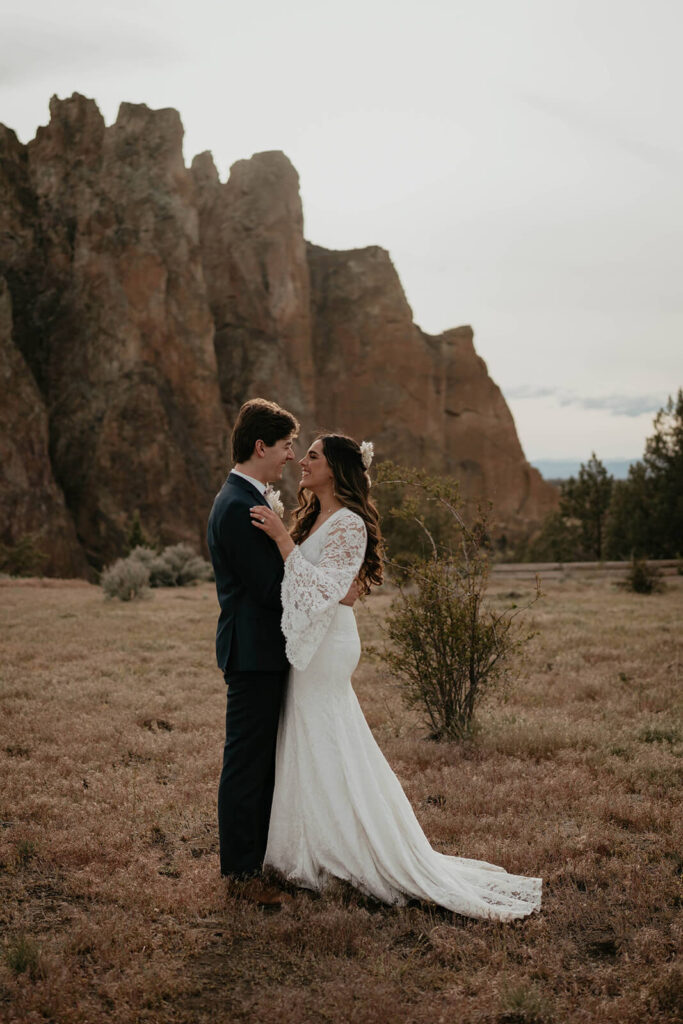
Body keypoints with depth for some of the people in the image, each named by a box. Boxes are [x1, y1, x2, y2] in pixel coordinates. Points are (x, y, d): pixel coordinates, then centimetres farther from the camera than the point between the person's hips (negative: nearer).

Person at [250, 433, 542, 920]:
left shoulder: (348, 524, -17)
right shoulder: (313, 518, 12)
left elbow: (321, 591, -25)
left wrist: (283, 538, -27)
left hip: (325, 649, -9)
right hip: (308, 648, 9)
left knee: (327, 755, 0)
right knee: (313, 753, 16)